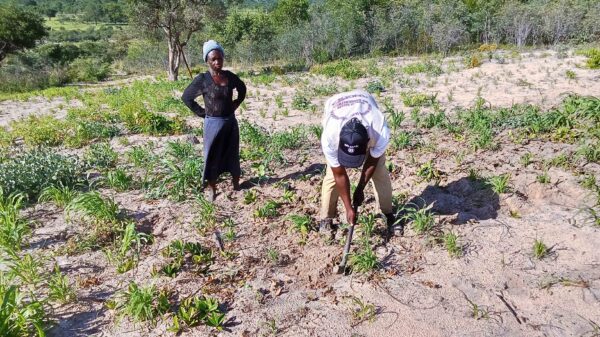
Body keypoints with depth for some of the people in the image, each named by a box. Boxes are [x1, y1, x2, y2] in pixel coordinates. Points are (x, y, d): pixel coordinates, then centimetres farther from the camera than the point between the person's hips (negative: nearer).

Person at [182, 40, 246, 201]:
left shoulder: (230, 76, 0)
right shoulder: (202, 79, -11)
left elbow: (242, 88, 20)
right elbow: (186, 97, -4)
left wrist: (236, 104, 9)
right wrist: (202, 112, -6)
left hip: (231, 122, 4)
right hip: (213, 123, -4)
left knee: (233, 155, 15)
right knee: (213, 157, 6)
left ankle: (236, 185, 32)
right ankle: (212, 190, 18)